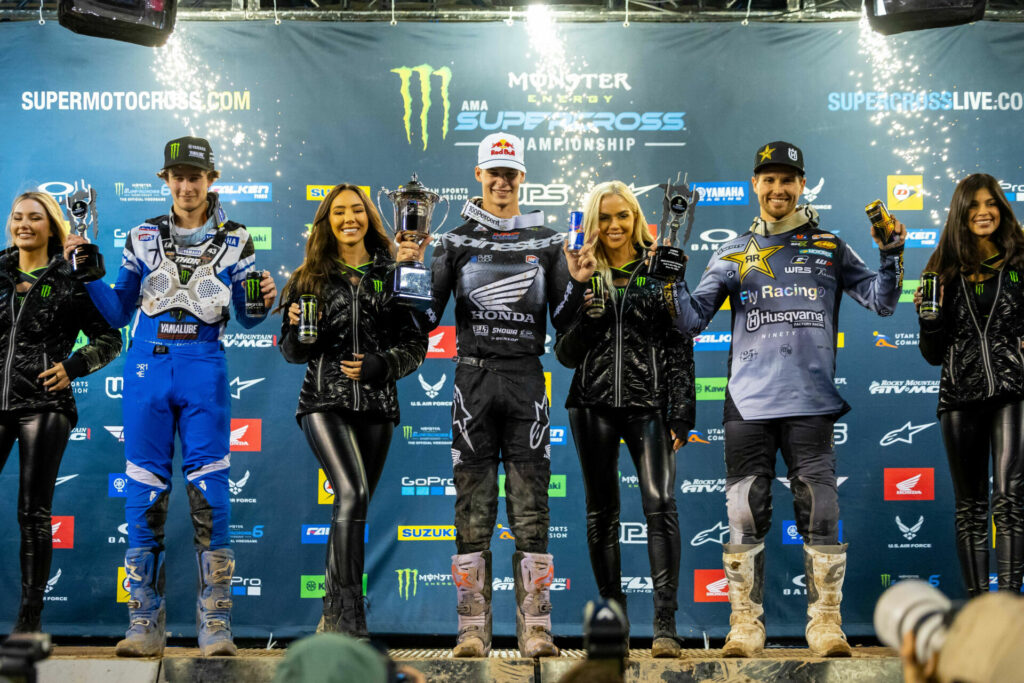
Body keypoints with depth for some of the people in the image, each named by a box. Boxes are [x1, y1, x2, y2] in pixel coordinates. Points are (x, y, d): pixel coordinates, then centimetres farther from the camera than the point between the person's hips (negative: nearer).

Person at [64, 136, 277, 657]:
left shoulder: (234, 240, 9)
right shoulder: (144, 237, 12)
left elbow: (246, 318, 12)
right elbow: (119, 313, 13)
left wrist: (263, 301, -9)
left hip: (204, 369, -1)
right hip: (147, 366, 1)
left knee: (209, 494, -5)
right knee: (144, 494, 0)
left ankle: (215, 625, 1)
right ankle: (145, 625, 7)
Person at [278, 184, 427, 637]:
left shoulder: (391, 276, 7)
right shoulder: (309, 278, 8)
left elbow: (416, 345, 6)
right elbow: (292, 351, 11)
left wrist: (380, 366, -11)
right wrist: (299, 330, -11)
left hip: (376, 404, 2)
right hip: (324, 401, -2)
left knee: (354, 507, 7)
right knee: (352, 495, -21)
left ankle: (333, 614, 20)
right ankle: (350, 616, -19)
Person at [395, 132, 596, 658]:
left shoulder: (547, 241, 12)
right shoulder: (455, 241, 9)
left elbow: (564, 321, 10)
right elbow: (426, 317, 4)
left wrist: (577, 283, -7)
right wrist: (409, 270, -9)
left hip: (527, 382, 1)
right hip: (473, 379, 0)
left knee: (530, 507, -1)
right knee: (473, 508, 0)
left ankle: (535, 629, 2)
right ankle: (473, 630, 5)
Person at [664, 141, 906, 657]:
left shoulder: (829, 248, 14)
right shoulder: (733, 255, 14)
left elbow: (881, 301, 8)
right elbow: (693, 318, 8)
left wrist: (891, 255, -6)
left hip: (811, 402, 0)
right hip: (749, 402, 1)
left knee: (820, 512, -2)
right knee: (745, 513, 0)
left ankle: (826, 623, 6)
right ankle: (745, 624, 7)